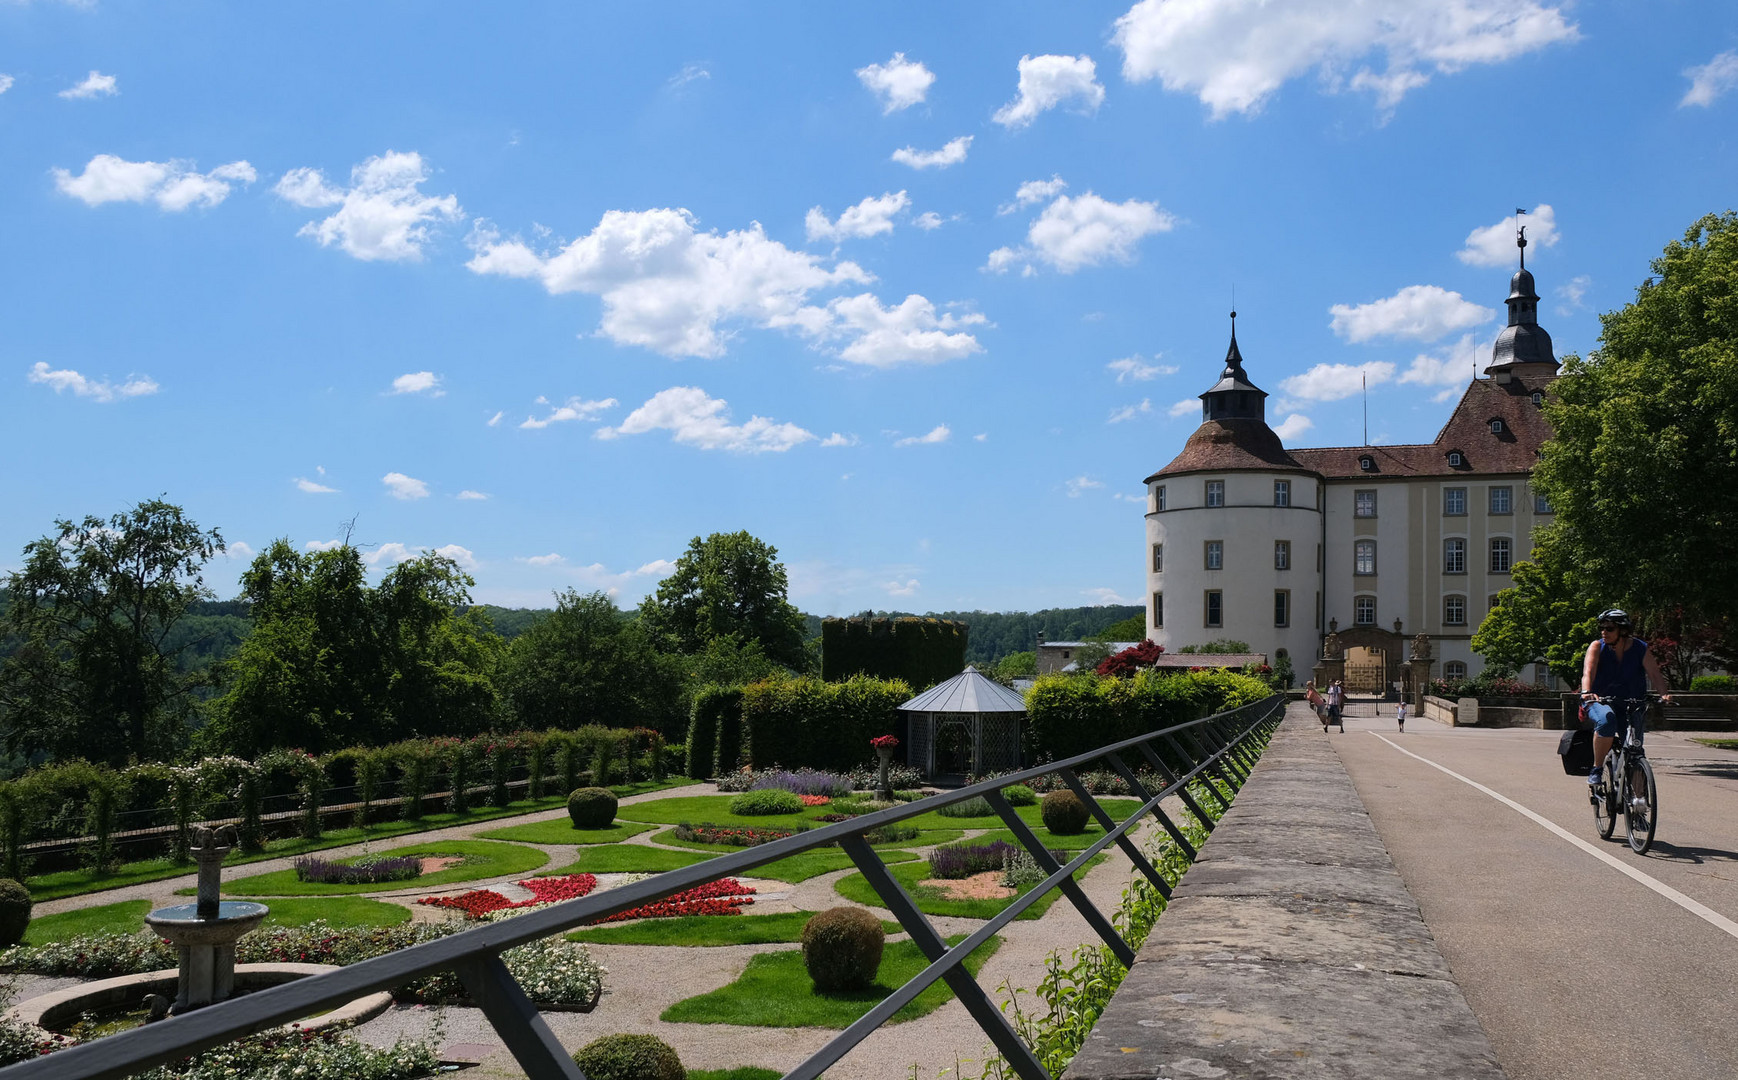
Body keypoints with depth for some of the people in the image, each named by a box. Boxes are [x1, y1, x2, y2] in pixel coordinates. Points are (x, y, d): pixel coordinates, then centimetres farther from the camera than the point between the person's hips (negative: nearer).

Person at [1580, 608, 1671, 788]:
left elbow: (1654, 674, -14)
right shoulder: (1597, 647, -6)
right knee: (1606, 720, -36)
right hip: (1600, 702, -2)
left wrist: (1664, 694, -34)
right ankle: (1596, 769, -24)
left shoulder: (1640, 649, -3)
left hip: (1631, 705, 2)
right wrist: (1586, 692, -42)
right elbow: (1588, 672, -21)